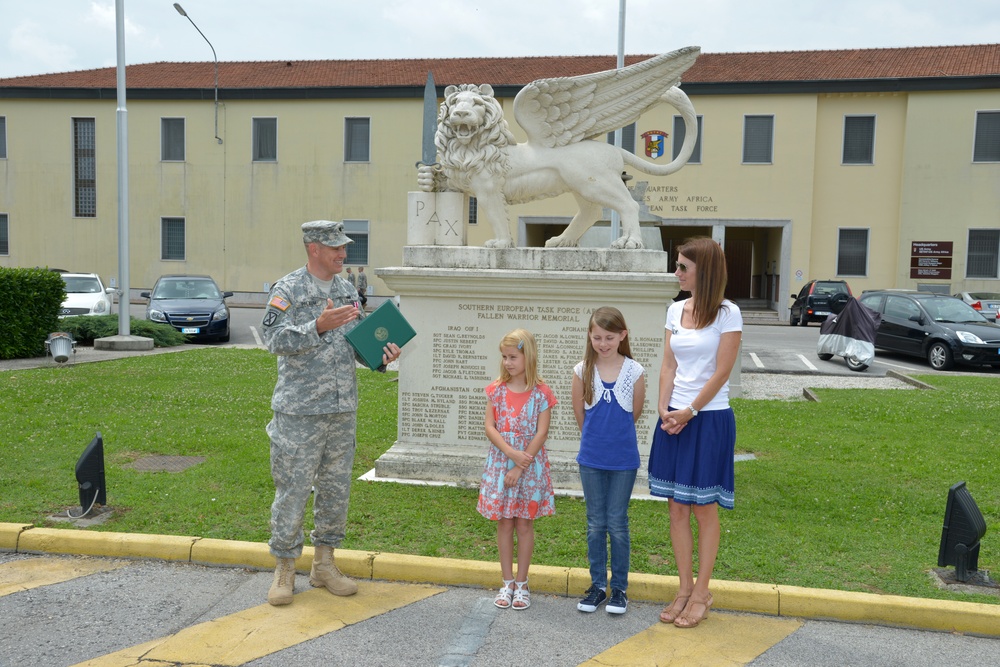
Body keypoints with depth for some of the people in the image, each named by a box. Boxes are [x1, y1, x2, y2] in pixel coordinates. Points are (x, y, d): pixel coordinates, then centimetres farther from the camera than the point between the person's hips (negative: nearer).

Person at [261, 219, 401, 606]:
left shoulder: (347, 291, 12)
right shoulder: (287, 290, -7)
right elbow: (275, 340, -16)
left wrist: (382, 355, -4)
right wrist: (319, 326, -28)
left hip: (343, 409, 6)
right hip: (299, 411, -6)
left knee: (336, 488, 12)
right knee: (293, 489, 1)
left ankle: (324, 564, 26)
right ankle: (284, 569, 16)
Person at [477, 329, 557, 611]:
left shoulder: (541, 393, -6)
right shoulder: (496, 390, 1)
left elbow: (541, 433, -10)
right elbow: (490, 428, -4)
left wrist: (520, 467, -14)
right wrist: (512, 453, -18)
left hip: (530, 466, -2)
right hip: (500, 463, 2)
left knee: (524, 523, 5)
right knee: (504, 523, 7)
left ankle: (521, 584, 17)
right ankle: (507, 583, 19)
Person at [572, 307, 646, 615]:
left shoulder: (634, 372, -8)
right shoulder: (582, 371, -4)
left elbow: (635, 413, 4)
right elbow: (580, 413, 5)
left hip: (623, 459, -1)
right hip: (591, 458, 2)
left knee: (617, 524, 6)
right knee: (595, 523, 11)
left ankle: (619, 588, 19)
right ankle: (597, 585, 23)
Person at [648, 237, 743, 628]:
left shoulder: (727, 314, -8)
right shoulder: (675, 310, 8)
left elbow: (721, 373, -11)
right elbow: (668, 366, 7)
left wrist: (689, 412, -11)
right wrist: (664, 409, -5)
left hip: (709, 419, -5)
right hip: (674, 418, 6)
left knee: (704, 508, 4)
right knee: (677, 506, 9)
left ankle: (701, 593, 17)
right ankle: (684, 588, 21)